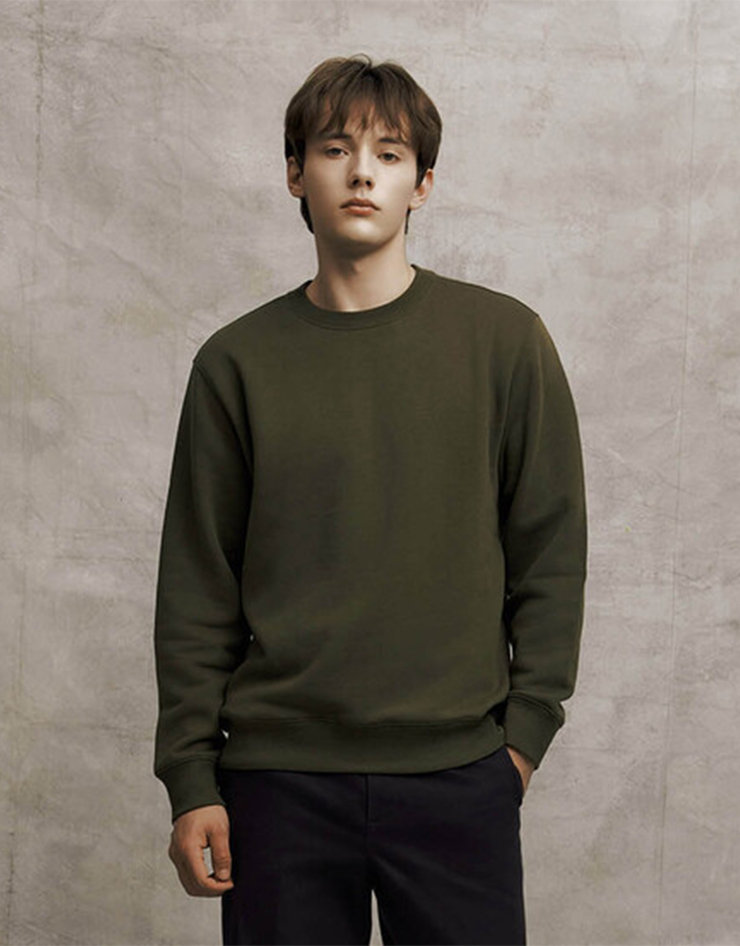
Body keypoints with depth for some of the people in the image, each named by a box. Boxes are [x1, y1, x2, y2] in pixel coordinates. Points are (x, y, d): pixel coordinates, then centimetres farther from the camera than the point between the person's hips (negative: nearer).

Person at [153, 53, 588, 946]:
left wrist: (525, 729, -1)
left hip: (458, 774, 0)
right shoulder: (238, 361, 4)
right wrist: (190, 777, 2)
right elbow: (197, 590, 5)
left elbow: (551, 551, 4)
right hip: (278, 775, 1)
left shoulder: (503, 338, 2)